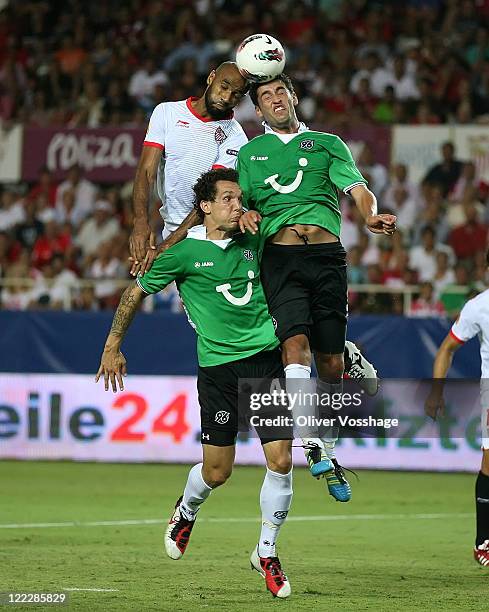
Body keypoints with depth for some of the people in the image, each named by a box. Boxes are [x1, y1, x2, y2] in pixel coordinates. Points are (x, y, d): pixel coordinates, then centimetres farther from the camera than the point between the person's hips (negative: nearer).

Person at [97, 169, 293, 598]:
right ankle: (186, 512, 38)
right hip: (218, 365, -3)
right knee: (217, 472, 2)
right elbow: (136, 292, 8)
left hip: (267, 359, 3)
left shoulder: (253, 244, 8)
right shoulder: (184, 251, -3)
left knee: (281, 461, -6)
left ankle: (266, 553, 12)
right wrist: (113, 346, 11)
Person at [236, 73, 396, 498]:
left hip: (327, 256, 1)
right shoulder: (250, 152, 22)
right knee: (295, 340, -23)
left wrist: (371, 213, -16)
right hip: (280, 256, -1)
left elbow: (358, 188, 7)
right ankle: (313, 444, -29)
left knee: (331, 362, 1)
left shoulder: (327, 144, 20)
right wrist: (244, 213, -8)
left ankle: (329, 452, 16)